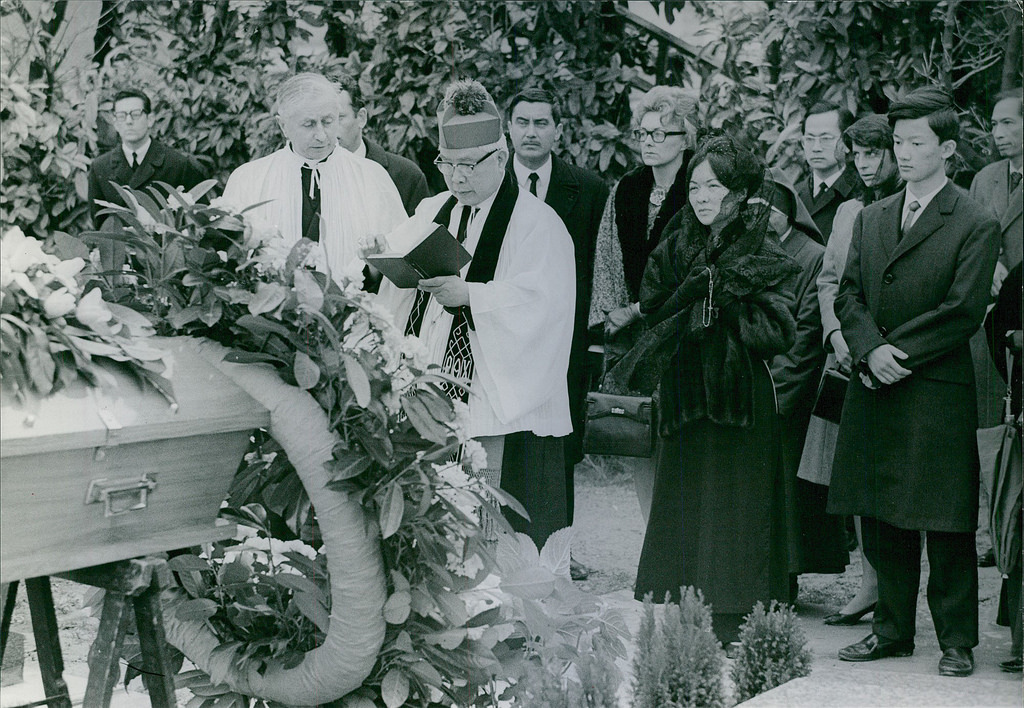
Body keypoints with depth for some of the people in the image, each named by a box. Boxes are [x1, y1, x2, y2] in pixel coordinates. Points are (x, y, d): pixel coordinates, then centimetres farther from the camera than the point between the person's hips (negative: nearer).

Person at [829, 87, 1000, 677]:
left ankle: (958, 643, 9)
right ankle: (893, 630, 23)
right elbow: (849, 295, 9)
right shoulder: (872, 218, 15)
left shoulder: (976, 225, -4)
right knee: (881, 519, 10)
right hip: (875, 390, 6)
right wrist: (870, 350, -9)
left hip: (938, 391, -5)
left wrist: (897, 352, -13)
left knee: (946, 527, -1)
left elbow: (963, 312, -11)